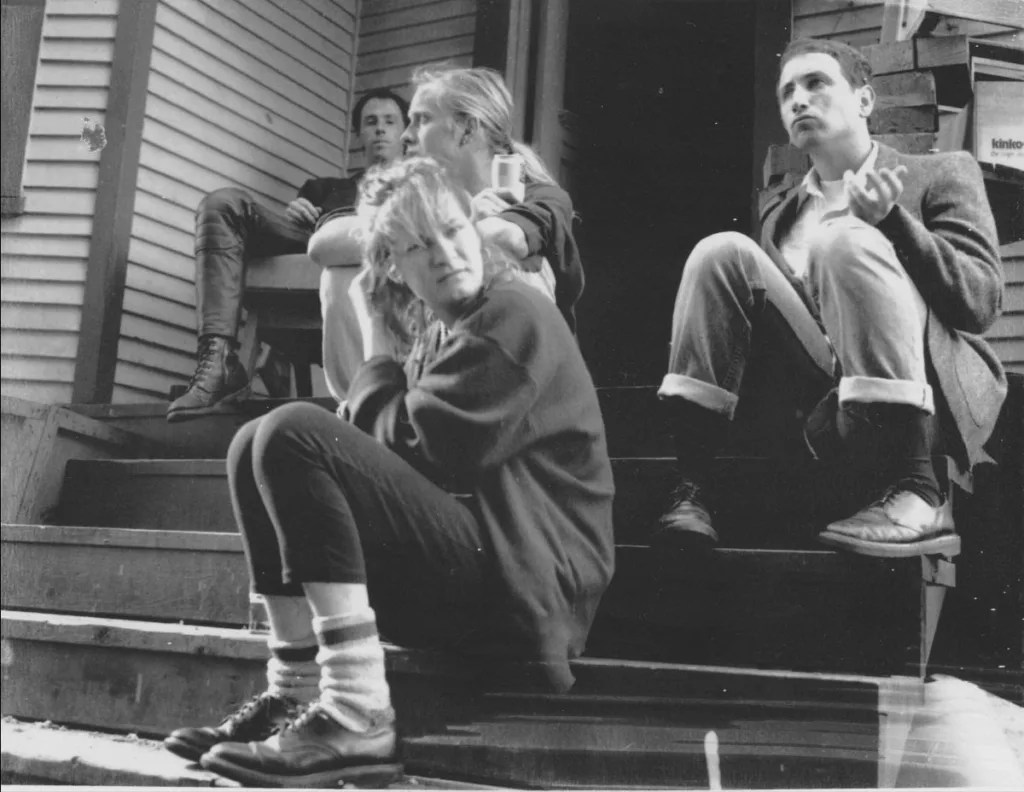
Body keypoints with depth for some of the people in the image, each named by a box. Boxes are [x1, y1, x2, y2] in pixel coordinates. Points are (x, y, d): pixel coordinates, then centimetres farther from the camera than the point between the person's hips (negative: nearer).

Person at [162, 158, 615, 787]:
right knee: (255, 446, 7)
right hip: (473, 572, 10)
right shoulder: (469, 328, 22)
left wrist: (380, 354, 0)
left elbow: (411, 447, -14)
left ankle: (358, 715, -26)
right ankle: (297, 694, -3)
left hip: (527, 581, -10)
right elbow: (388, 443, 14)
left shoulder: (513, 314, -7)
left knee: (291, 434, -21)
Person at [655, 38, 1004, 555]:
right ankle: (692, 486, -23)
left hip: (926, 396, -3)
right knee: (722, 251, -13)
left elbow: (982, 302, -1)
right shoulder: (780, 211, 26)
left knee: (847, 241, -25)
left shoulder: (940, 174, 14)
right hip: (814, 409, 3)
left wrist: (890, 219, -14)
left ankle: (915, 492, -30)